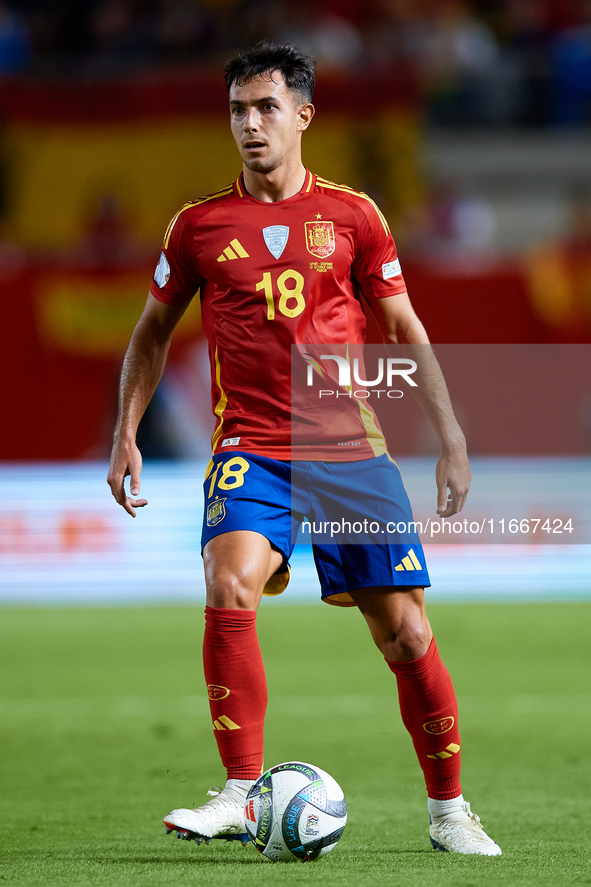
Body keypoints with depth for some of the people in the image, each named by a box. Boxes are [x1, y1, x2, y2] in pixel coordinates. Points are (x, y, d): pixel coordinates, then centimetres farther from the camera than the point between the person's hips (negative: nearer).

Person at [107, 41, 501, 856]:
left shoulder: (352, 215, 5)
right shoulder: (200, 224, 6)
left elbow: (405, 331, 12)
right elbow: (153, 333, 17)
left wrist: (452, 440, 6)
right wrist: (127, 435, 6)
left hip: (352, 451, 1)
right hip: (249, 447, -1)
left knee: (403, 629, -2)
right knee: (230, 585, -27)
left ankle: (449, 811, 15)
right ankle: (240, 796, -20)